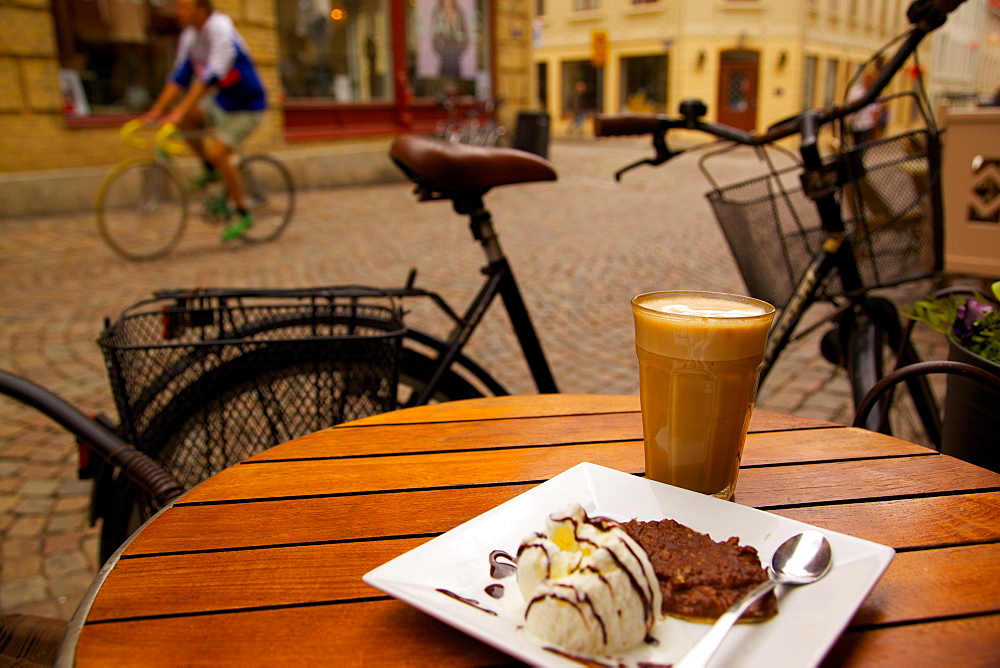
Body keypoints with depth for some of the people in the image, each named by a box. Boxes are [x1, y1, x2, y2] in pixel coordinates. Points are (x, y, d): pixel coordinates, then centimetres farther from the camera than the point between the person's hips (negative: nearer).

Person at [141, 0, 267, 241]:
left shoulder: (221, 31, -23)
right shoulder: (190, 36, 1)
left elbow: (210, 78, -32)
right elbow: (179, 77, 0)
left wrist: (180, 112, -37)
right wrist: (156, 111, -9)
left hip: (247, 107, -8)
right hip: (220, 103, 8)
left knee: (217, 152, -21)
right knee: (183, 121, -10)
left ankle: (243, 214, -5)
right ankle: (210, 169, 9)